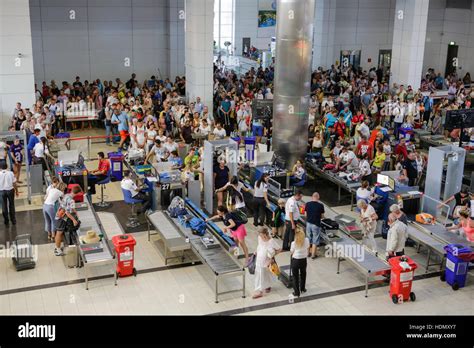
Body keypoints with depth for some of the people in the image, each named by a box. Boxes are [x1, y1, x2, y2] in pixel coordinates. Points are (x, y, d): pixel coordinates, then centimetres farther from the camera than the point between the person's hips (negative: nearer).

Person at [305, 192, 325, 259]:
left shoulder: (307, 204, -5)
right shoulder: (320, 205, -14)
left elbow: (306, 214, 4)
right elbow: (322, 216, -5)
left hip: (308, 223, 3)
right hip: (316, 224, -3)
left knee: (308, 239, 18)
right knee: (315, 241, 8)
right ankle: (313, 255, 14)